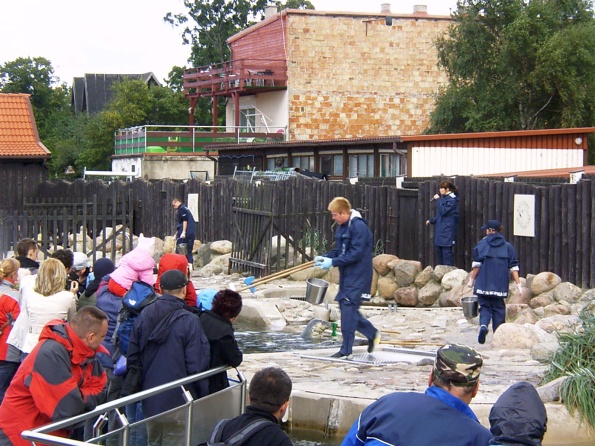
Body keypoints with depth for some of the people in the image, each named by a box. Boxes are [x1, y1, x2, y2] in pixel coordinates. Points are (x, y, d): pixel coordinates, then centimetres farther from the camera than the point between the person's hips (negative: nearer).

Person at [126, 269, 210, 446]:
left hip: (150, 401, 6)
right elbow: (196, 365, -15)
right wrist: (202, 397, -3)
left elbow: (133, 357, 6)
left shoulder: (144, 316, 1)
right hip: (177, 402, -5)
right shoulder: (189, 321, -16)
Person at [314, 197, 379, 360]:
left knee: (348, 309, -10)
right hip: (346, 275, 10)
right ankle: (372, 334, 31)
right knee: (348, 309, 13)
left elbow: (356, 253, -23)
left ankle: (346, 351, -5)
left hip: (357, 276, -10)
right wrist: (325, 257, 0)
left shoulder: (359, 227, -18)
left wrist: (333, 262, -22)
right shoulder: (342, 227, 13)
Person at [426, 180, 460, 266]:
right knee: (438, 250, 12)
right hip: (440, 229, 10)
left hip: (448, 231, -10)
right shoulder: (444, 198, 18)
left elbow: (444, 211, -21)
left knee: (446, 252, -11)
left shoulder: (452, 199, -11)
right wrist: (431, 221, 26)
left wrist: (439, 199, -15)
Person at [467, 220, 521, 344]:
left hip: (483, 284, -1)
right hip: (500, 285, 2)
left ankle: (483, 325, -21)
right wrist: (518, 284, 4)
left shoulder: (481, 245, -1)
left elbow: (476, 265, -5)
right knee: (498, 308, 11)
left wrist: (471, 280, 5)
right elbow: (513, 267, 2)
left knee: (485, 306, 6)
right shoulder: (508, 246, 6)